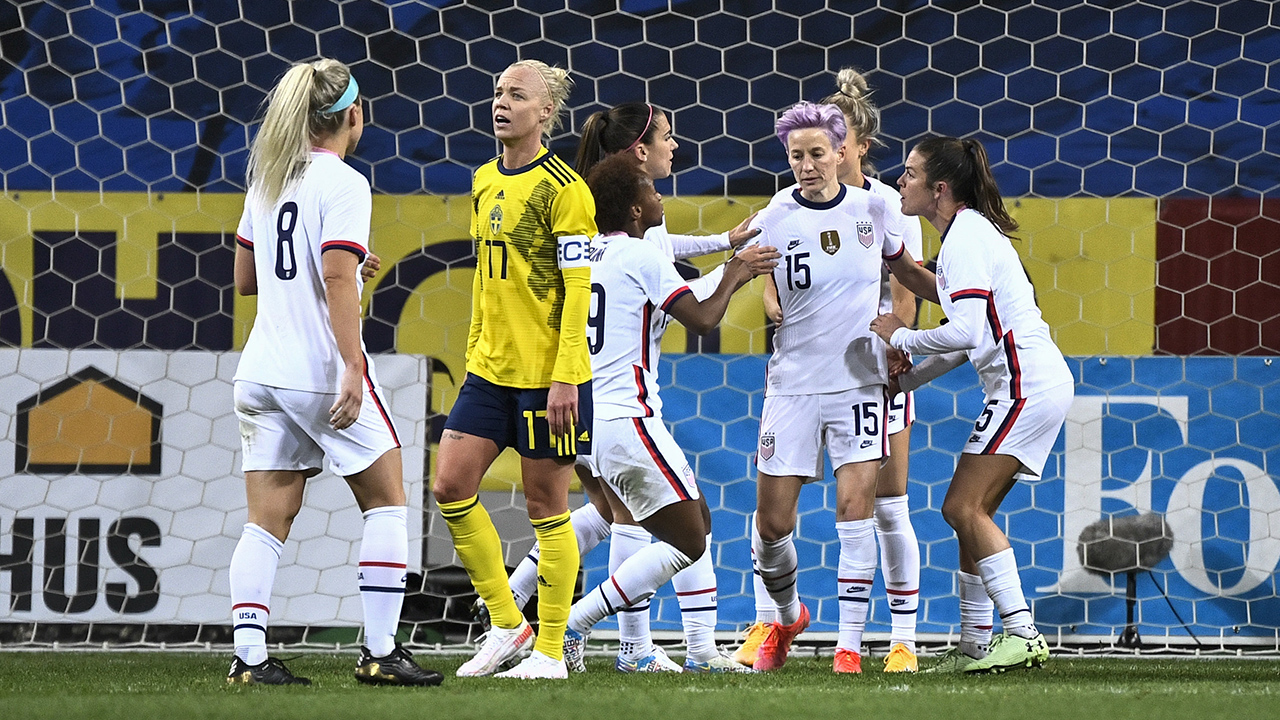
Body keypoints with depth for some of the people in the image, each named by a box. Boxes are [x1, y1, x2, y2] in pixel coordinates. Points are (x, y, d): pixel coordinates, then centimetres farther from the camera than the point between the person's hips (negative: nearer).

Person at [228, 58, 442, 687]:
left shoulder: (267, 181, 12)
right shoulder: (342, 185, -9)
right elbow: (338, 282, -19)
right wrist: (353, 368, -23)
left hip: (261, 370, 6)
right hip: (319, 370, -6)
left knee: (267, 521, 4)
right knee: (386, 501, 7)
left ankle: (248, 656, -6)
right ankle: (380, 652, 3)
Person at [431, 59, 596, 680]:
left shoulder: (562, 188, -11)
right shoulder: (484, 182, 11)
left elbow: (579, 290, -14)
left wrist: (566, 378, -19)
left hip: (548, 373, -7)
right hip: (490, 369, 7)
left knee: (546, 507, 0)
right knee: (451, 486, -1)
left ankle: (550, 651, 8)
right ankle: (505, 623, 12)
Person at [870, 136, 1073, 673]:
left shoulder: (966, 240, -14)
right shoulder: (969, 231, 18)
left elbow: (967, 333, -24)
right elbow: (976, 336, 24)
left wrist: (900, 337, -10)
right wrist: (909, 379, 21)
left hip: (1026, 385, -10)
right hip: (1036, 383, 10)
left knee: (964, 507, -12)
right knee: (970, 510, 10)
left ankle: (1022, 633, -17)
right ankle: (978, 644, 12)